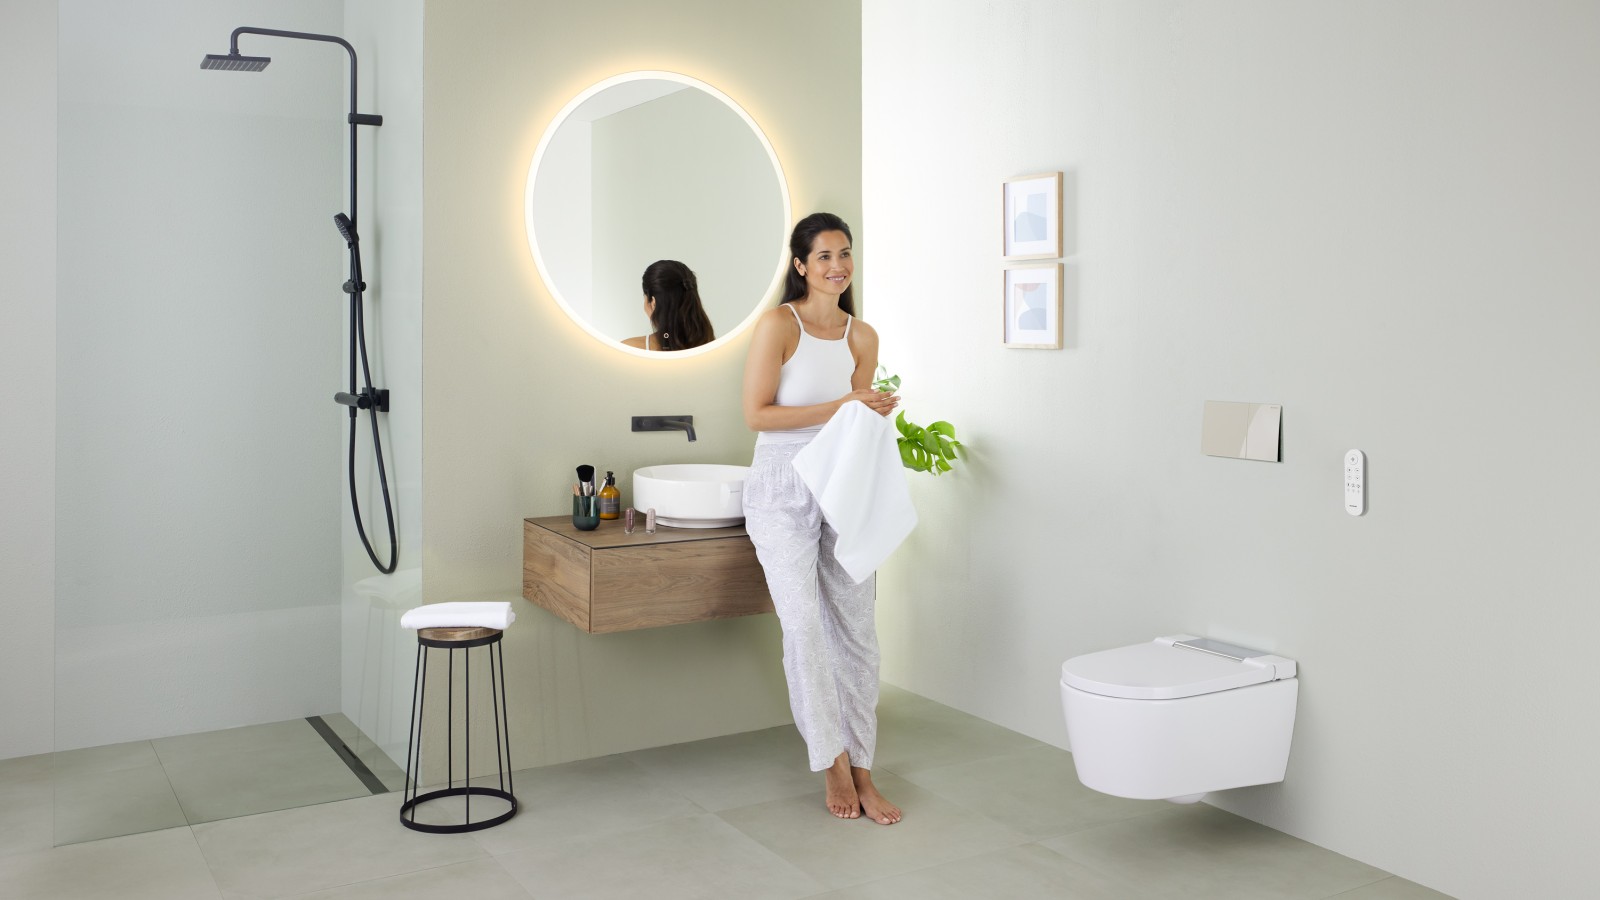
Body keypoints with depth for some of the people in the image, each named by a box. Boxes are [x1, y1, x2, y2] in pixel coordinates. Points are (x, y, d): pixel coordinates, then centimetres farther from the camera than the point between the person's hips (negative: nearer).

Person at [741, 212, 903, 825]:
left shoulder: (862, 336, 8)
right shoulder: (778, 325, -7)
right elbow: (756, 413, -12)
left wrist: (875, 411, -5)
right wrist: (838, 407, -16)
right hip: (783, 491, -5)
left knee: (856, 629, 3)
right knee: (804, 624, -13)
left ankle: (860, 771, 13)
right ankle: (833, 762, 4)